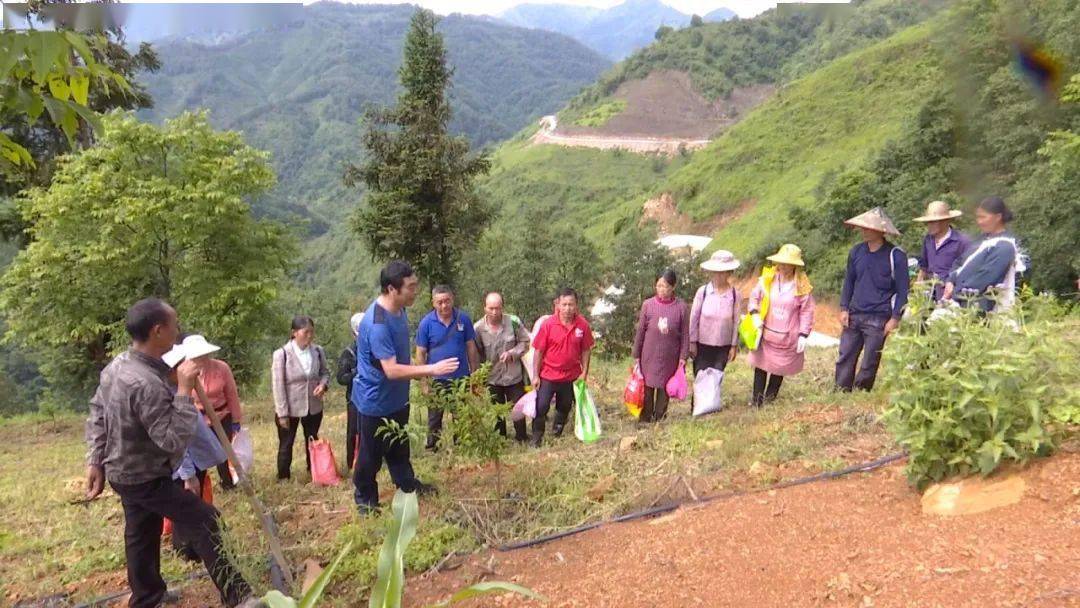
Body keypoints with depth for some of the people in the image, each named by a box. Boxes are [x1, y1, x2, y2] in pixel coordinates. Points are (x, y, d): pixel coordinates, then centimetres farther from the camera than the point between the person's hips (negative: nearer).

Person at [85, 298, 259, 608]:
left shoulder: (117, 365, -2)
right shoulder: (147, 384, -33)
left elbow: (96, 413, 8)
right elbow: (175, 441, -31)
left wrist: (95, 461, 15)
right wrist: (184, 391, -33)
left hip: (125, 471, 9)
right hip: (146, 477, -9)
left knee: (141, 537, 22)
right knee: (206, 522, -5)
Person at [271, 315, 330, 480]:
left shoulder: (318, 351, -6)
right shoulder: (281, 354, -18)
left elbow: (325, 372, 8)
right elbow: (278, 386, -15)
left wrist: (323, 384, -15)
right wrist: (282, 413, -15)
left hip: (314, 407, 4)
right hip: (289, 409, -4)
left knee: (313, 442, 21)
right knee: (286, 445, 12)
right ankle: (283, 479, 28)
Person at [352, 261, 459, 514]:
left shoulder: (399, 309, -4)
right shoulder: (377, 324, -33)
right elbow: (392, 370, -35)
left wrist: (422, 372, 19)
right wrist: (432, 369, -35)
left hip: (397, 396, 8)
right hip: (376, 400, -8)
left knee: (399, 446, 26)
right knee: (371, 454, 10)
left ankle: (407, 483, 44)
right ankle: (366, 500, 29)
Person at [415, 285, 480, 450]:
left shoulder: (463, 319, -7)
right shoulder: (426, 323, -10)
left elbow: (471, 348, 1)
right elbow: (420, 354, -6)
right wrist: (425, 383, -8)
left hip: (461, 377, 1)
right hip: (437, 380, -1)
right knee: (434, 418, 13)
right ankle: (431, 449, 28)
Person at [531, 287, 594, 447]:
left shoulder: (582, 325, -11)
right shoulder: (548, 324, -16)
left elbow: (585, 350, 1)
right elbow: (538, 351, -9)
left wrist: (584, 372, 0)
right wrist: (536, 376, -8)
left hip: (571, 375, 3)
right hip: (548, 375, -2)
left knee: (565, 407, 19)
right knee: (541, 406, -3)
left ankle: (557, 433, 44)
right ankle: (536, 437, 17)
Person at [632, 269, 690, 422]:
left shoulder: (681, 307, -7)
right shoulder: (648, 305, -6)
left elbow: (685, 334, -1)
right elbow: (640, 332, 1)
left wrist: (683, 357, -4)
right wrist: (636, 355, 2)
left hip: (670, 358, 0)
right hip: (649, 356, 0)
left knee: (664, 388, 11)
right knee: (647, 388, 7)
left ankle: (659, 419, 26)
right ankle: (645, 420, 21)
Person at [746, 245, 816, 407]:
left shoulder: (802, 286, -12)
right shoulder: (767, 279, -7)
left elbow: (806, 312, -6)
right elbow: (754, 296, 6)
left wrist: (803, 335, -8)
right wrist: (755, 314, -10)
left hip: (787, 337, -1)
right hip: (766, 333, 1)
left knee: (780, 367, 13)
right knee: (761, 364, 7)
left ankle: (770, 397, 31)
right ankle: (756, 398, 19)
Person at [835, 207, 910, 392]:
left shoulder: (896, 256, -9)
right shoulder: (856, 252, 5)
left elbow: (902, 290, -5)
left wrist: (895, 318, -9)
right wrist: (844, 308, 7)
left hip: (878, 319, -4)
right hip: (853, 315, 5)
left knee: (869, 365, 3)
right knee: (845, 359, 5)